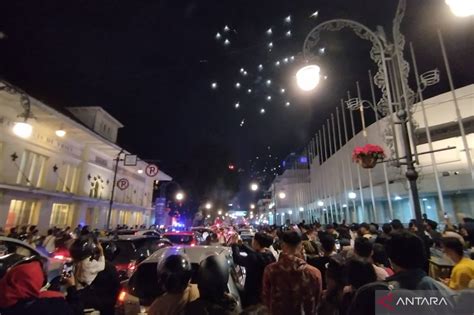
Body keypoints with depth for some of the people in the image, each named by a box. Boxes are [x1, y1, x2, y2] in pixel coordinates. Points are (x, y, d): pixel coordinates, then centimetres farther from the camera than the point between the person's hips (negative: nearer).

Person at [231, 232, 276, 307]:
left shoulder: (254, 258, -30)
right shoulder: (269, 255, -7)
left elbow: (237, 259, -18)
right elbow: (253, 252, 8)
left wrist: (234, 245, -5)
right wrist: (240, 244, 11)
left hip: (253, 294, -7)